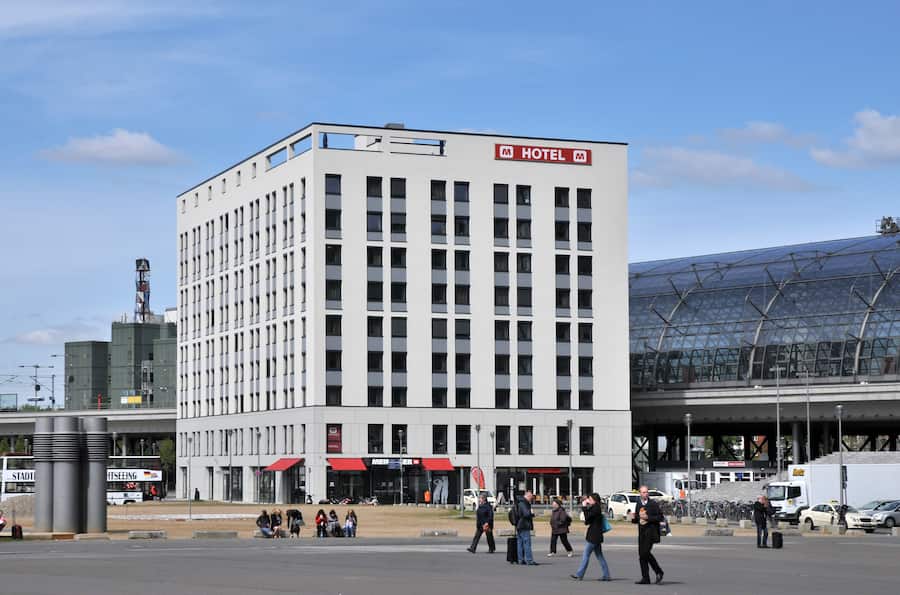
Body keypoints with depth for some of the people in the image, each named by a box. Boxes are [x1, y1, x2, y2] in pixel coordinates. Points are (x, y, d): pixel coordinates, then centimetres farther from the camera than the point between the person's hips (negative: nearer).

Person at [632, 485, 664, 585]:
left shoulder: (653, 504, -5)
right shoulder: (638, 504, 13)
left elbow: (660, 517, -10)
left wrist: (648, 517, -18)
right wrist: (634, 518, -2)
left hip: (651, 531, -7)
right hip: (641, 532, 7)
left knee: (645, 552, -16)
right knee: (641, 554, 4)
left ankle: (658, 572, -1)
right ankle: (645, 578, 11)